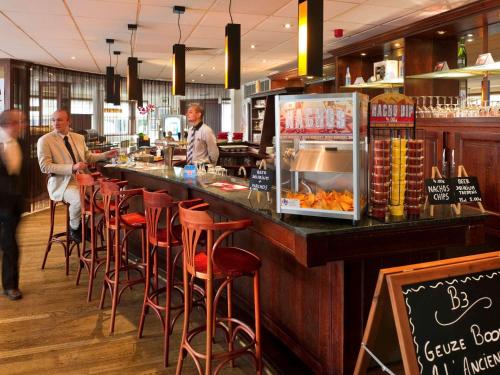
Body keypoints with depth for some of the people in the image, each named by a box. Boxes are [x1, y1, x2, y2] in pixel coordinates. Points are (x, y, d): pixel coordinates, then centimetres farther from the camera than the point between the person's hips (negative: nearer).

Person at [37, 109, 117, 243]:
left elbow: (88, 157, 27)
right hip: (62, 182, -6)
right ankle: (74, 229, -4)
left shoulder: (79, 138, 14)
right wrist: (72, 168, -23)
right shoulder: (45, 140, -4)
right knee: (79, 199, -34)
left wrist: (105, 155, 10)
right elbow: (45, 166, -13)